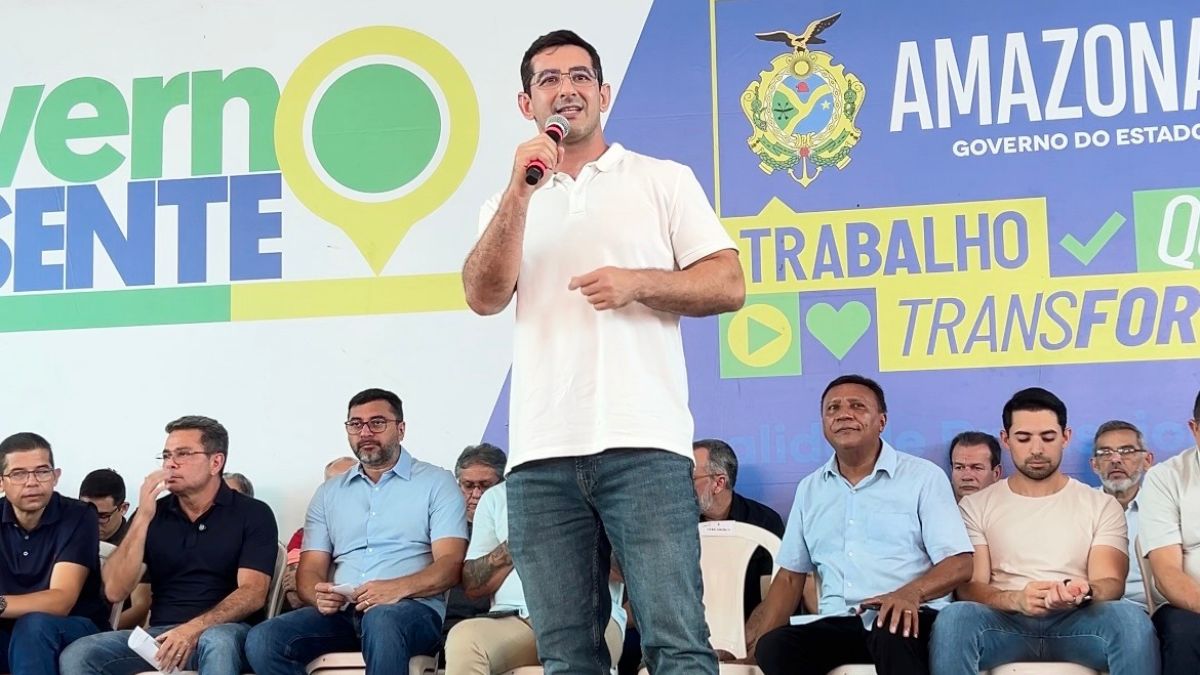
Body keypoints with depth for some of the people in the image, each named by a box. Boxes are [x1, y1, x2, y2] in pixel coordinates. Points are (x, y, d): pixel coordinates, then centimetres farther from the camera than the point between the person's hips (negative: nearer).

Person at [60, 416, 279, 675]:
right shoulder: (151, 513, 11)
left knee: (217, 643, -40)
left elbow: (252, 593, -9)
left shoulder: (252, 514, 2)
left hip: (225, 631, -4)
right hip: (160, 633, 4)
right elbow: (115, 591, 1)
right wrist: (142, 518, -8)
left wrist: (194, 629, -23)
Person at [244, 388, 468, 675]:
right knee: (262, 640, -24)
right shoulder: (330, 492, 25)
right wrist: (318, 596, -9)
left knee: (381, 620, -40)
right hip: (341, 612, 4)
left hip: (411, 609, -4)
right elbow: (310, 569, 16)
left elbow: (450, 564, -1)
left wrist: (398, 588, -21)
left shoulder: (436, 482, 11)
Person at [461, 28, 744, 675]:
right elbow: (484, 298, 3)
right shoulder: (509, 202, 20)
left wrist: (636, 282, -9)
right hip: (539, 457, 3)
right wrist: (519, 192, -5)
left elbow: (728, 285, 6)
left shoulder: (663, 179, 13)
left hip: (644, 445, -3)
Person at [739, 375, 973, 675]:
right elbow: (790, 577, 18)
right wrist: (748, 643, 4)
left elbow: (959, 563, -3)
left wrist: (910, 593, -24)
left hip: (904, 618, -4)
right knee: (774, 647, -27)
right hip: (839, 625, 4)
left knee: (892, 629, -40)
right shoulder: (809, 489, 18)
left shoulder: (923, 476, 4)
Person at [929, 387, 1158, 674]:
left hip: (1075, 623, 1)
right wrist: (1015, 599, -22)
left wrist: (1083, 593, -24)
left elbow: (1111, 583, 2)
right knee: (954, 617, -35)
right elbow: (969, 587, 1)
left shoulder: (1102, 505, 14)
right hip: (1006, 623, 0)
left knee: (1131, 618, -33)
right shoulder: (976, 506, 12)